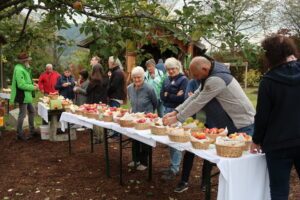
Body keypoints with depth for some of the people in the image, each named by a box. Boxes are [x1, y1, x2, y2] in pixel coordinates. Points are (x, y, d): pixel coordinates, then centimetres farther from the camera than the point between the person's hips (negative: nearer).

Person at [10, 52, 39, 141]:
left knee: (32, 111, 18)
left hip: (26, 95, 11)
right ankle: (19, 134, 11)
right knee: (22, 114, -2)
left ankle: (32, 131, 30)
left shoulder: (24, 68, 13)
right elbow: (21, 85, -26)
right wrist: (33, 88, -16)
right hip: (22, 96, -11)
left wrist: (32, 84, 4)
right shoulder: (19, 70, -21)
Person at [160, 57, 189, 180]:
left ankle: (175, 169, 4)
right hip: (167, 111, 7)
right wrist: (174, 96, -11)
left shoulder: (184, 80, -6)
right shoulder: (166, 80, 14)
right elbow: (162, 96, 3)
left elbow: (181, 98, -16)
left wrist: (168, 95, -7)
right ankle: (173, 165, 24)